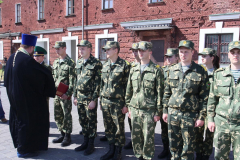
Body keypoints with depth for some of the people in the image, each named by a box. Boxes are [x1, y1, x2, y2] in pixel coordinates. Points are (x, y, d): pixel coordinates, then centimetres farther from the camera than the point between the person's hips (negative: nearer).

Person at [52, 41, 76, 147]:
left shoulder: (70, 63, -8)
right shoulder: (55, 62, 13)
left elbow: (72, 80, -13)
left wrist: (68, 93, -18)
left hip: (65, 94, -7)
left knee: (67, 115, 1)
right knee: (57, 115, 13)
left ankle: (67, 136, 13)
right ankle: (62, 134, 27)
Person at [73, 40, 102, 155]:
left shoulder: (96, 63, -10)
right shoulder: (78, 63, 11)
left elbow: (98, 83, -13)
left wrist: (94, 99, -16)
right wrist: (75, 96, 13)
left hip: (90, 98, -6)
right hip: (80, 97, 7)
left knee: (91, 121, 5)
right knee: (82, 121, 14)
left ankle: (91, 145, 18)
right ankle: (85, 142, 29)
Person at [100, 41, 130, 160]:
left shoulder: (124, 65, -8)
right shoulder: (105, 66, 11)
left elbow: (128, 86, -9)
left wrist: (126, 104, -11)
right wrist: (101, 99, 14)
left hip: (118, 102, -6)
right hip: (105, 101, 6)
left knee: (119, 128, 6)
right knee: (108, 127, 13)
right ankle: (111, 150, 29)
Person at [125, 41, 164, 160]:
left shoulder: (156, 71, -5)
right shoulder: (133, 70, 10)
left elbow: (160, 93, -6)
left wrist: (158, 112, -7)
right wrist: (129, 107, 11)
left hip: (149, 111, -4)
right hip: (135, 110, 5)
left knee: (148, 138, 4)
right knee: (136, 136, 13)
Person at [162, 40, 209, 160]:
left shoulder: (200, 72, -3)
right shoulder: (172, 70, 7)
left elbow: (204, 96, -4)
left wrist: (201, 116, -7)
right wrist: (165, 110, 8)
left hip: (190, 115, -3)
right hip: (172, 113, 3)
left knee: (188, 148, 8)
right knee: (174, 145, 14)